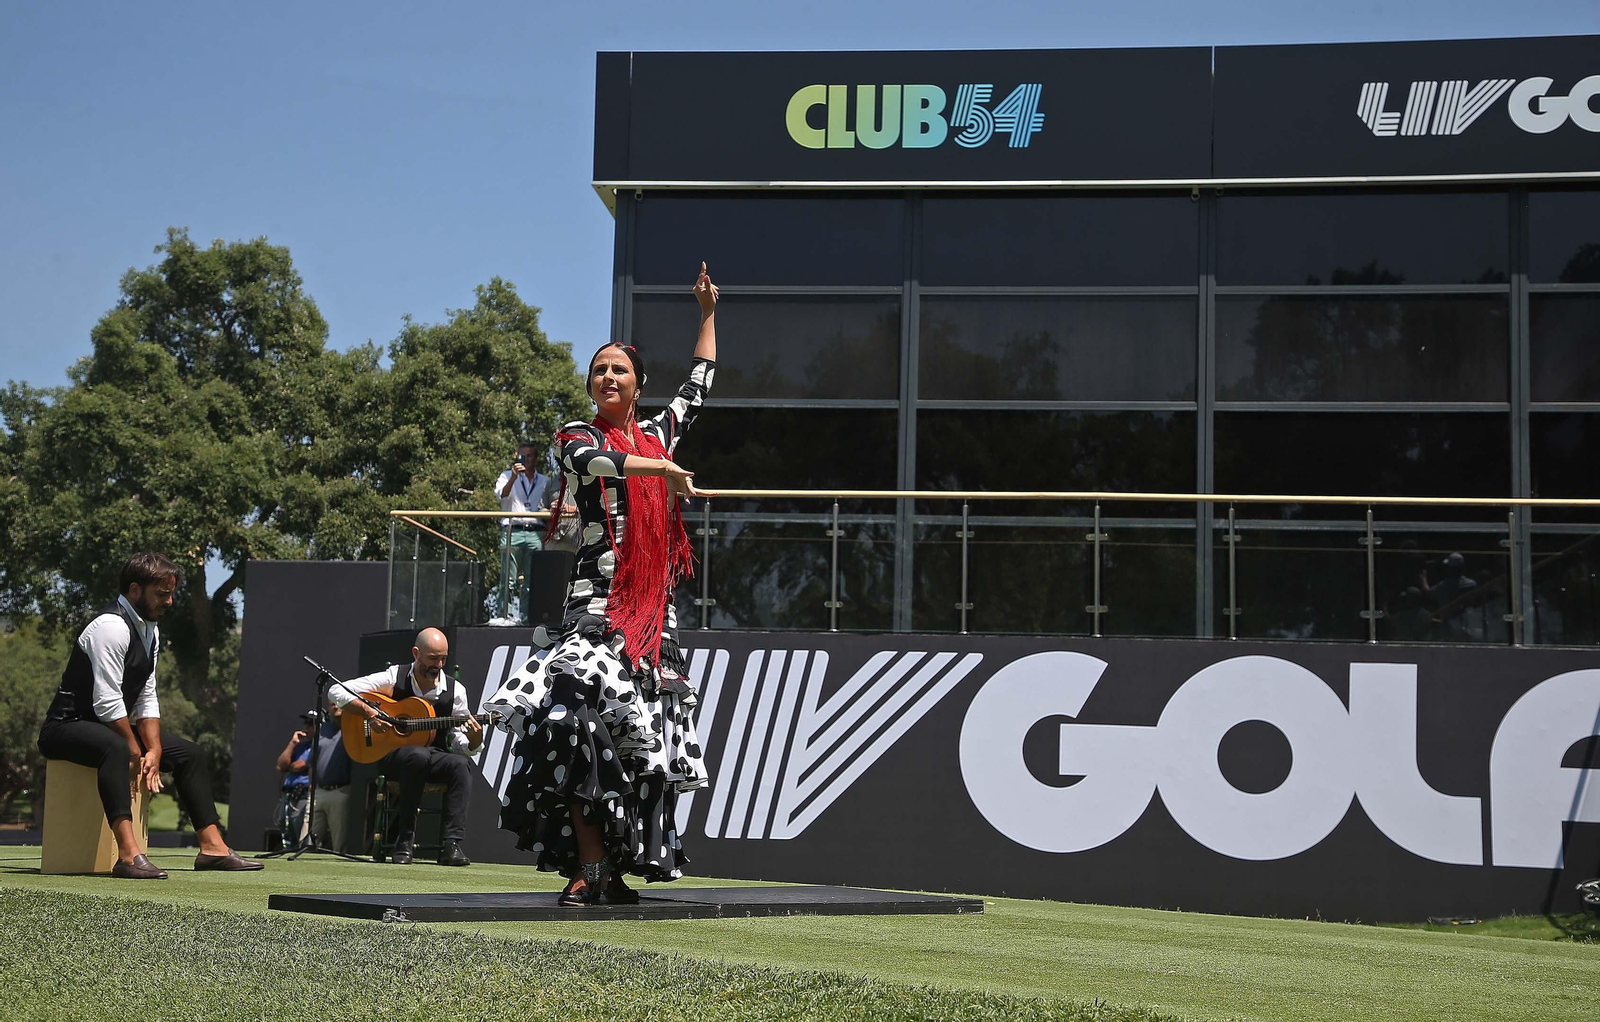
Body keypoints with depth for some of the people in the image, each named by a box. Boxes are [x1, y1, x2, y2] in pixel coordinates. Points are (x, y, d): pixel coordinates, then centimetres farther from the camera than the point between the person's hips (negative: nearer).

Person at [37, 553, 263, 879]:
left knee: (189, 752, 7)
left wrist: (154, 750, -4)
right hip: (67, 729, -10)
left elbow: (147, 699, 9)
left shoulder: (150, 631, 10)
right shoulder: (112, 626, -21)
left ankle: (212, 847, 4)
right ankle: (129, 853, -51)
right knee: (115, 748, -41)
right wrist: (135, 753, -20)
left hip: (110, 729, 10)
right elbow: (107, 702, -26)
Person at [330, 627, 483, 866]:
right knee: (418, 756, -38)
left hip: (434, 757, 3)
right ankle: (403, 841, -29)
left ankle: (451, 844, -34)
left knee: (461, 764, -31)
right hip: (392, 754, -3)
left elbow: (460, 745, 6)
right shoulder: (394, 678, -3)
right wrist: (369, 712, -17)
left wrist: (474, 740, -18)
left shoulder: (454, 691, 4)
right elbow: (336, 691, -4)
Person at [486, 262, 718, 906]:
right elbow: (592, 462, -19)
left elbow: (700, 385, 32)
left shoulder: (659, 435, 18)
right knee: (589, 729, -17)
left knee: (641, 737, 2)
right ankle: (588, 869, -18)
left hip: (654, 609, 5)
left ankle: (615, 869, 6)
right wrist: (667, 470, -15)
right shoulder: (577, 435, 5)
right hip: (598, 600, -5)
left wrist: (708, 312, 37)